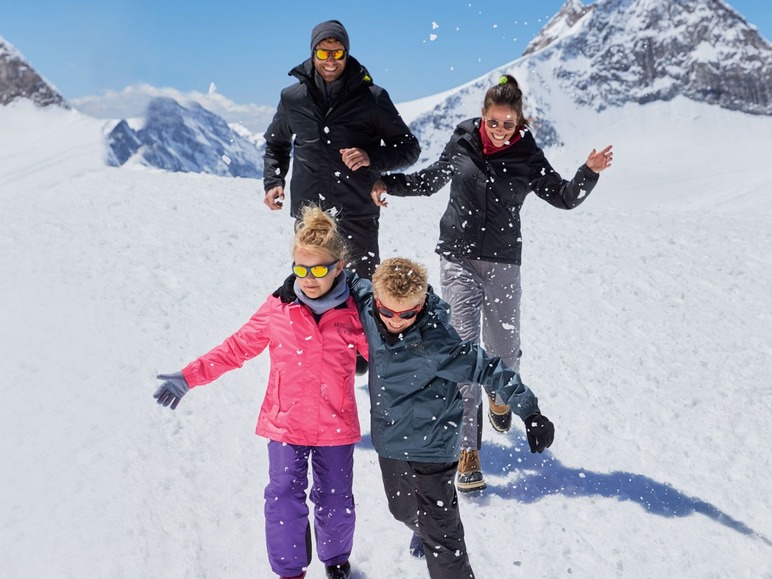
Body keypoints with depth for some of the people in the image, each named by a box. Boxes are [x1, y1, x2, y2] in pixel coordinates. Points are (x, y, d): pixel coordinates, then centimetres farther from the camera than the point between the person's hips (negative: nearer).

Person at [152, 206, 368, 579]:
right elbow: (238, 347, -1)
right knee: (283, 499, 4)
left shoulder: (355, 313, -8)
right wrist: (189, 377, -5)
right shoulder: (278, 308, -7)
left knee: (335, 500, 15)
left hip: (336, 426, 0)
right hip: (285, 423, 0)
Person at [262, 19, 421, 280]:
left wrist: (372, 158, -15)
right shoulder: (292, 97, 8)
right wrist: (273, 182, 9)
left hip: (358, 218, -2)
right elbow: (276, 143, 26)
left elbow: (409, 148, 3)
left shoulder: (372, 98, -1)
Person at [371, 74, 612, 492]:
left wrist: (590, 172, -14)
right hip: (458, 260, 0)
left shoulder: (528, 157, 0)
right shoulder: (462, 143, 1)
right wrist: (387, 183, 5)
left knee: (504, 352, 7)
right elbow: (429, 181, 16)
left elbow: (565, 197, 2)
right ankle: (468, 450, -5)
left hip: (503, 263, 1)